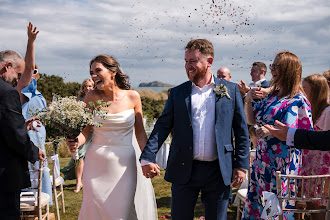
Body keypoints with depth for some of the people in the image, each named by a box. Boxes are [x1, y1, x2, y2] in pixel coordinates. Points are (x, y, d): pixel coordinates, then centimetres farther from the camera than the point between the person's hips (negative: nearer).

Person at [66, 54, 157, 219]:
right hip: (97, 165, 0)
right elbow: (85, 130, 0)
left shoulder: (132, 97, -1)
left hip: (124, 164, 0)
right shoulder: (92, 97, -1)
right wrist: (76, 142, -20)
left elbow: (140, 132, 6)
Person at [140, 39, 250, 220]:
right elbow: (162, 126, 2)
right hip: (184, 171, 1)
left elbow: (241, 130, 4)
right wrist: (147, 157, -11)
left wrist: (241, 165, -1)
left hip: (218, 171, 0)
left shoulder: (230, 90, 3)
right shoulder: (177, 93, 6)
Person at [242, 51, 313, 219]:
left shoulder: (298, 100, -11)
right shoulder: (272, 96, 12)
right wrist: (248, 100, 2)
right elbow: (251, 120, 19)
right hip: (262, 162, 7)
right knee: (255, 205, 11)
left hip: (282, 165, -7)